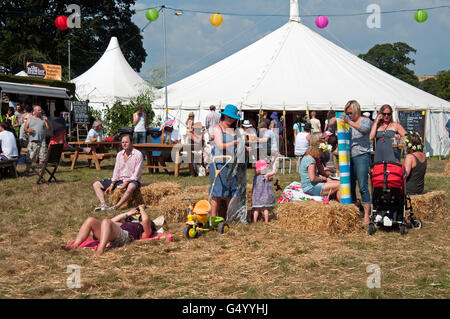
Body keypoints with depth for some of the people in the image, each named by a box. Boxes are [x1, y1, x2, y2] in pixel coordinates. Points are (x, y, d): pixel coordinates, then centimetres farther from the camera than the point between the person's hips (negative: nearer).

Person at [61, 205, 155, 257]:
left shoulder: (145, 231, 23)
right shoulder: (128, 224, 44)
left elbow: (146, 220, 2)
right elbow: (113, 221, 48)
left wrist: (142, 209, 20)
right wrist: (128, 214, 45)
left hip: (124, 235, -7)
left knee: (106, 221, -34)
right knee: (90, 220, -14)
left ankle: (100, 249, -56)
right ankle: (75, 245, -33)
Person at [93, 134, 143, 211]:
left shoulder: (138, 154, -10)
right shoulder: (119, 154, 9)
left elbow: (136, 175, -13)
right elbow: (116, 171, 9)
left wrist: (125, 183, -21)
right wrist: (112, 185, -3)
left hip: (131, 181, -6)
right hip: (119, 180, 6)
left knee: (131, 187, -44)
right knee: (96, 184, -2)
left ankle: (115, 207, -44)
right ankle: (103, 205, -25)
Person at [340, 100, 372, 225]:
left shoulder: (366, 120, 1)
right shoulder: (348, 123, 18)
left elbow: (364, 129, -22)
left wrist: (349, 121, -26)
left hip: (361, 157, -7)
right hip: (349, 157, 7)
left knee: (363, 186, -11)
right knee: (350, 186, 7)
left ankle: (366, 216, -11)